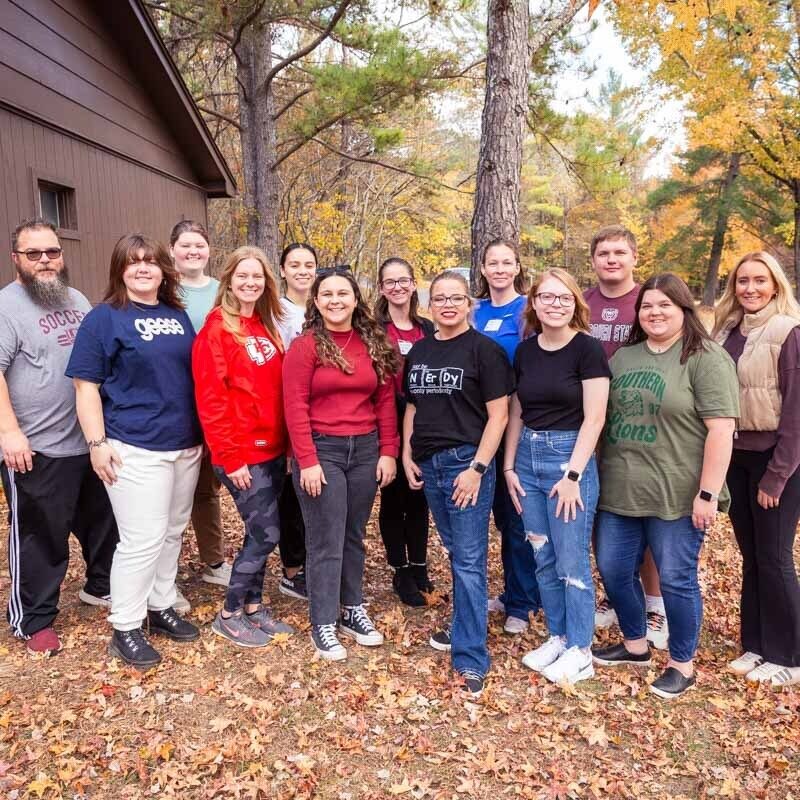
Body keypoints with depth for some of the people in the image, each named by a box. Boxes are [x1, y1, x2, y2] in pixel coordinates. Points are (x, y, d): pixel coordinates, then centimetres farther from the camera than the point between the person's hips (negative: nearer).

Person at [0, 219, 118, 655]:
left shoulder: (77, 300, 12)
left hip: (92, 440, 7)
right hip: (37, 449, -7)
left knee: (104, 521, 19)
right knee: (40, 536, 5)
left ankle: (102, 586, 39)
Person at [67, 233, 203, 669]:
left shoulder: (178, 315, 11)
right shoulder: (104, 318, -5)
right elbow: (86, 385, -8)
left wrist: (202, 432, 17)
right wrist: (97, 443, -15)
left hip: (186, 445, 6)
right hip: (135, 450, -6)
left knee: (172, 532, 15)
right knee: (142, 540, -5)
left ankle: (161, 607, 31)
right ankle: (125, 629, 11)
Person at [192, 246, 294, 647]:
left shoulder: (267, 327, 12)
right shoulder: (217, 329, -10)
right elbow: (210, 399, -15)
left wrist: (287, 441, 10)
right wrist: (231, 456, -16)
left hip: (272, 448, 7)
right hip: (242, 453, -7)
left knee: (260, 532, 13)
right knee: (265, 533, -3)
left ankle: (253, 606, 29)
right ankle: (229, 615, 15)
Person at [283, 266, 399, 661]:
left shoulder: (374, 344, 7)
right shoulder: (305, 346, -6)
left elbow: (385, 400, 7)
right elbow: (295, 407, -10)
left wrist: (388, 451, 2)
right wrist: (307, 461, -15)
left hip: (365, 449, 4)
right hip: (321, 450, -4)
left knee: (354, 535, 15)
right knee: (326, 540, 2)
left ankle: (352, 610, 30)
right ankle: (323, 624, 15)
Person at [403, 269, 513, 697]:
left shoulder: (484, 349, -7)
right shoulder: (419, 350, 11)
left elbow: (498, 415, -10)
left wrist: (477, 468, -15)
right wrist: (407, 455, 9)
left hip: (466, 463, -6)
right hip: (428, 464, 6)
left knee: (469, 561, -3)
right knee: (455, 553, 17)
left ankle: (470, 658, 5)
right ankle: (464, 626, 33)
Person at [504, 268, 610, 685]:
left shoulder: (588, 349, -8)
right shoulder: (525, 351, 8)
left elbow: (594, 418, -11)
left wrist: (573, 475, -15)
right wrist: (508, 467, 7)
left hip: (569, 457, -5)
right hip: (528, 456, 5)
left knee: (571, 560, 1)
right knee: (543, 558, 12)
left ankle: (580, 650, 17)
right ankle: (557, 637, 27)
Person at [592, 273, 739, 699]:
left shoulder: (705, 358, -8)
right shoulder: (624, 356, 11)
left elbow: (721, 429, -14)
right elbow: (604, 415, 18)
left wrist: (708, 493, -18)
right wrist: (595, 475, 15)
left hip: (675, 496, -6)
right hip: (618, 491, 7)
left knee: (676, 579, 5)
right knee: (614, 571, 13)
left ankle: (682, 663, 25)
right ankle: (635, 643, 35)